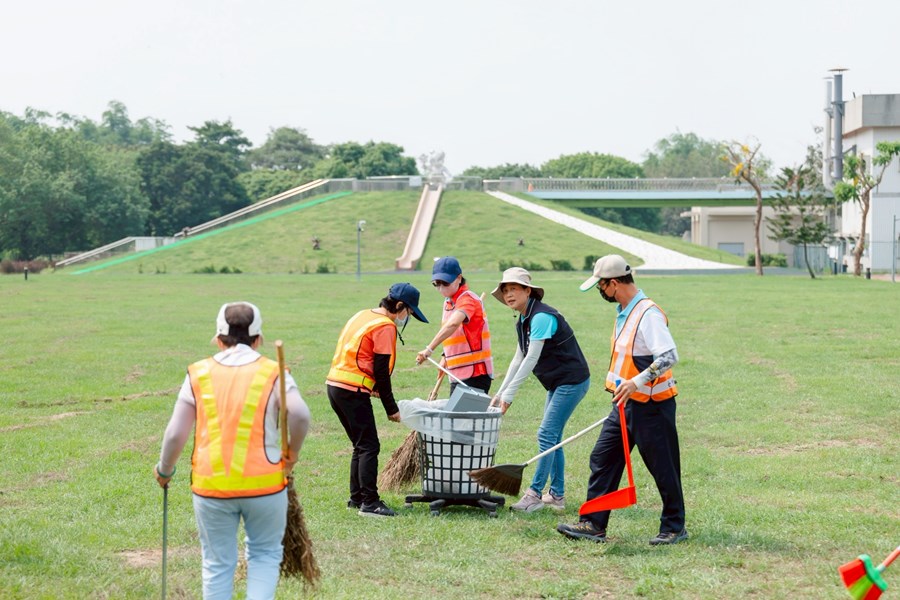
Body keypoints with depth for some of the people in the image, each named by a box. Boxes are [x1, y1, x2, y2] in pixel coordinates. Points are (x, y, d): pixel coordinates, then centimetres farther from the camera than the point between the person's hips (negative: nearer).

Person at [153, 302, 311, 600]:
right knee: (265, 555, 17)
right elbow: (300, 415, -20)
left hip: (211, 486, 1)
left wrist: (164, 471, 16)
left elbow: (175, 434, -1)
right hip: (264, 485, -1)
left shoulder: (199, 374, 3)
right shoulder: (273, 373, -2)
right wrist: (292, 453, -3)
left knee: (217, 564, 14)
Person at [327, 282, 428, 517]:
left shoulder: (362, 316, 17)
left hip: (334, 385, 9)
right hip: (352, 391, -9)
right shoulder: (385, 327, -11)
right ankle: (369, 503, -9)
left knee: (361, 445, 17)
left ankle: (357, 498, 20)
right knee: (369, 446, -6)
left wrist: (372, 386, 24)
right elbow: (381, 371, -12)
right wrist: (391, 408, -7)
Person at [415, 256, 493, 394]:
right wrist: (445, 357, 10)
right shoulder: (448, 302, 14)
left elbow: (453, 324, -34)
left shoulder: (468, 299, -15)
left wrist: (429, 349, -42)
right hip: (456, 374, 9)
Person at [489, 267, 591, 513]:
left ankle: (534, 494, -8)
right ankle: (557, 495, 19)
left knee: (546, 435, -11)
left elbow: (532, 359, -24)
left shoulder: (541, 317, -22)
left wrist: (510, 394, -23)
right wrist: (500, 393, 8)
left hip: (572, 381, -10)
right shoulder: (522, 321, 9)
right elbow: (519, 359, 13)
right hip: (557, 383, 10)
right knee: (552, 437, 12)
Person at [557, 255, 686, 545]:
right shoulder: (624, 312, 11)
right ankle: (593, 524, 10)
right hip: (625, 404, 10)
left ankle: (674, 527, 17)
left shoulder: (648, 314, -20)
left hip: (651, 406, -10)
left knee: (663, 468, 3)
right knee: (602, 459, 7)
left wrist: (637, 382, -35)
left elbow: (669, 356, -29)